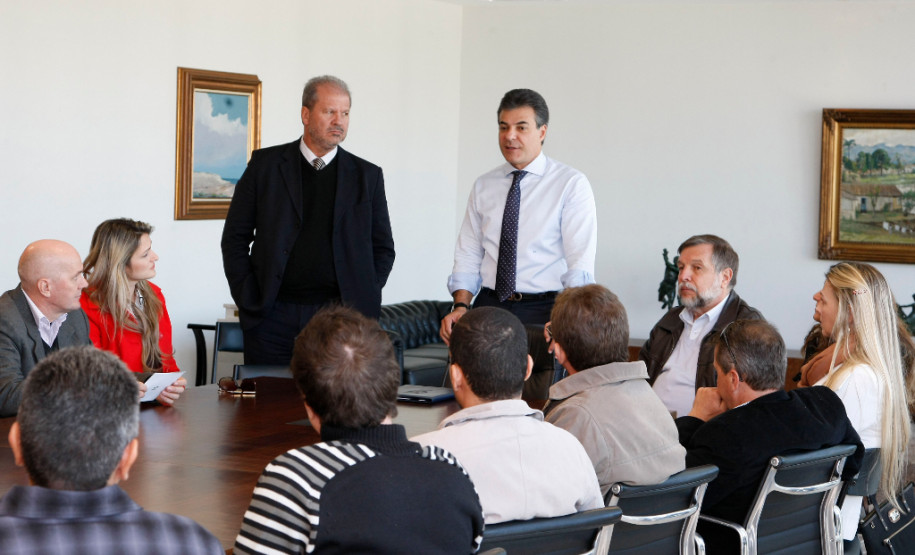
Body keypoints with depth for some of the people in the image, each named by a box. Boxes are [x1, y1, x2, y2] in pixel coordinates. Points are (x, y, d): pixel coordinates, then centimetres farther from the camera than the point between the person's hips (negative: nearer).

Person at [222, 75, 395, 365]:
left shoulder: (367, 176, 10)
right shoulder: (265, 165, 7)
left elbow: (383, 249, 14)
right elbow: (235, 238, 8)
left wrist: (362, 303, 1)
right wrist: (248, 300, -1)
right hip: (273, 313, 0)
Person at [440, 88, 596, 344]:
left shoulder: (572, 184, 0)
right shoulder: (483, 186, 14)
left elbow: (580, 265, -7)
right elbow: (468, 256, 13)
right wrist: (461, 306, -4)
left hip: (543, 310, -3)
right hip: (489, 306, 3)